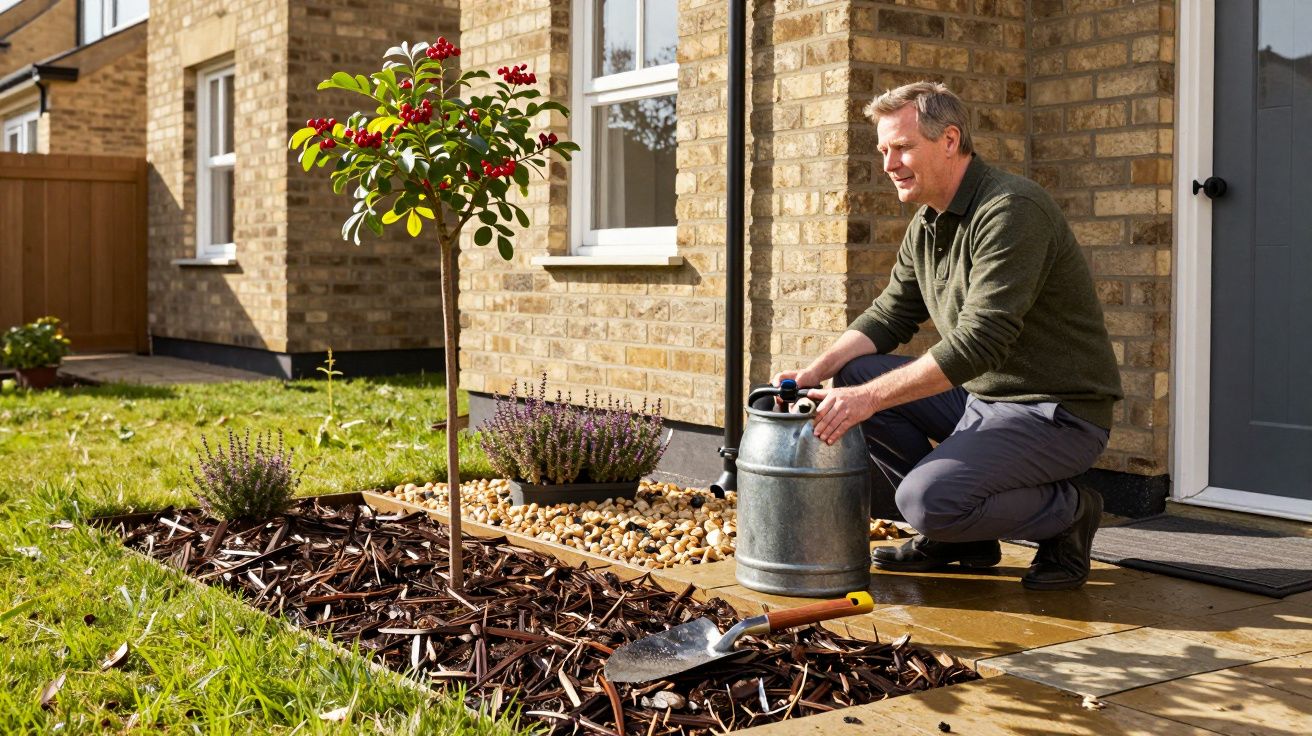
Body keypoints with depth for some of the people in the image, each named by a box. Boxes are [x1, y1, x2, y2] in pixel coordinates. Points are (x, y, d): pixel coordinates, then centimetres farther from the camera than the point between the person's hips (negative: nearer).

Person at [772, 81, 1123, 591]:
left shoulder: (1011, 209, -21)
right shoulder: (927, 223, 9)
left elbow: (979, 342, -29)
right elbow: (889, 316, 12)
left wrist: (870, 397, -30)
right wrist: (814, 372, -5)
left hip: (1056, 411, -9)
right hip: (980, 397, 9)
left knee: (927, 497, -26)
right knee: (853, 377, 0)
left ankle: (1067, 514, 2)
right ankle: (961, 535, 8)